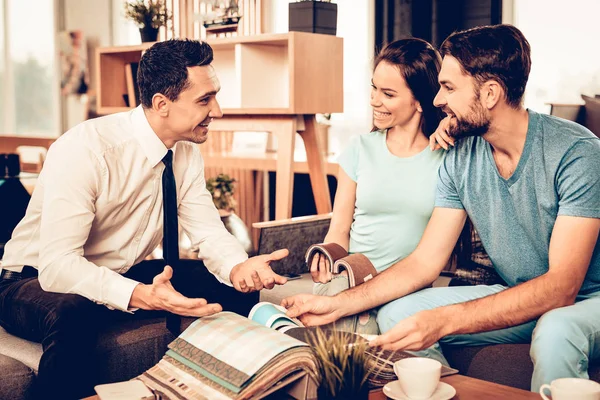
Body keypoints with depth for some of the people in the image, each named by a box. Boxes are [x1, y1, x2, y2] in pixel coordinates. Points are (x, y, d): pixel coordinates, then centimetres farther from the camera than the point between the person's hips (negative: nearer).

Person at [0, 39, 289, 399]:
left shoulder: (187, 152, -6)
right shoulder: (85, 150, -28)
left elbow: (209, 231, -5)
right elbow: (56, 264, -33)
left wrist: (238, 267, -28)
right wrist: (141, 296, -47)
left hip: (122, 275, 7)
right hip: (38, 280, -6)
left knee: (237, 288, -8)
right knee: (71, 315, -41)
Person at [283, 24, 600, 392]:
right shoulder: (460, 158, -4)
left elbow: (562, 286, -28)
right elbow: (424, 262, -1)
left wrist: (443, 320, -39)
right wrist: (338, 304, -13)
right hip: (517, 298, 5)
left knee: (556, 331, -39)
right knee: (396, 314, -12)